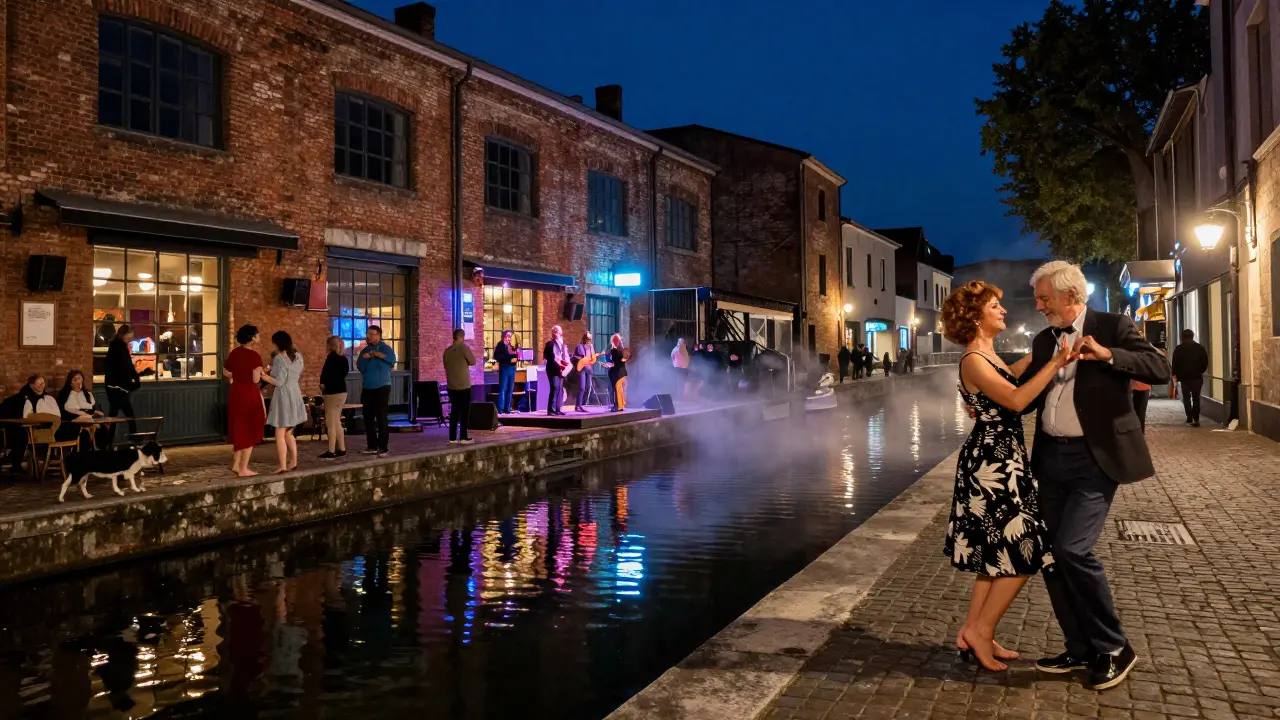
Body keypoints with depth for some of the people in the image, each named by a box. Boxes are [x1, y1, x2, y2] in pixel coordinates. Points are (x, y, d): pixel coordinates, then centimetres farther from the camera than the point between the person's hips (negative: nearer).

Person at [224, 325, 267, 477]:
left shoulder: (234, 353, 5)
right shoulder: (254, 356, -16)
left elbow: (226, 373, 13)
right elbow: (256, 379, -19)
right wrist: (261, 372, 0)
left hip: (235, 394, 7)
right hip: (250, 395, -7)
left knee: (239, 430, 19)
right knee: (249, 431, 3)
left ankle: (236, 464, 24)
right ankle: (243, 469, 5)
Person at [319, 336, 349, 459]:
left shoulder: (332, 356, -12)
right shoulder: (343, 358, 11)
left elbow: (326, 371, -21)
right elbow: (345, 372, 11)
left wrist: (322, 383, -5)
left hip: (333, 392, -8)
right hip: (341, 391, 8)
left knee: (330, 423, -3)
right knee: (336, 422, 16)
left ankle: (331, 451, -2)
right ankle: (341, 449, 18)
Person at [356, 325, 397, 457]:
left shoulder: (385, 348, -5)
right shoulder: (364, 350, 12)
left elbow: (392, 359, -24)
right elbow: (360, 367, 3)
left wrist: (377, 354, -24)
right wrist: (365, 358, -13)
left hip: (381, 388, -6)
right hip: (367, 388, 6)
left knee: (381, 418, -6)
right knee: (368, 418, 7)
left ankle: (383, 447, -3)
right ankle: (372, 446, 15)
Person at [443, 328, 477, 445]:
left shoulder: (447, 350, 6)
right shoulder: (463, 347, -9)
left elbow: (446, 366, 14)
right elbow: (473, 361, -4)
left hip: (451, 386, 5)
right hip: (464, 385, -5)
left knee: (454, 411, 10)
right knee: (465, 412, 1)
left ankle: (452, 437, 8)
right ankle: (463, 437, -1)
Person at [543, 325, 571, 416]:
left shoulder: (562, 344, 17)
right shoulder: (550, 343, -6)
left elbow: (565, 356, 17)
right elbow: (552, 357, -14)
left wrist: (566, 364, -2)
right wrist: (560, 365, -18)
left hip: (560, 370, 8)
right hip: (553, 370, -8)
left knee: (560, 389, 6)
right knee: (555, 389, -14)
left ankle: (557, 409, 10)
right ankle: (551, 410, -12)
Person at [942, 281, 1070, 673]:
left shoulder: (989, 355, 13)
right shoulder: (973, 360, -17)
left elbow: (1012, 375, 32)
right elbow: (1016, 399, -27)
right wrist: (1055, 363, -27)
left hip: (1000, 461, 10)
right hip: (993, 462, -10)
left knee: (997, 554, 14)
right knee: (1023, 552, -6)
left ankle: (973, 633, 21)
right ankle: (981, 630, 5)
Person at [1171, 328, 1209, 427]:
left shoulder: (1178, 349, -3)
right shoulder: (1200, 348, 2)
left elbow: (1175, 363, -4)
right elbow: (1205, 362, 3)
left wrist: (1175, 374, 9)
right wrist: (1201, 371, 17)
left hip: (1184, 377, -2)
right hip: (1197, 377, 2)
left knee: (1186, 398, 5)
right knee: (1196, 398, 11)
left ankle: (1190, 418, -3)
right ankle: (1196, 418, 4)